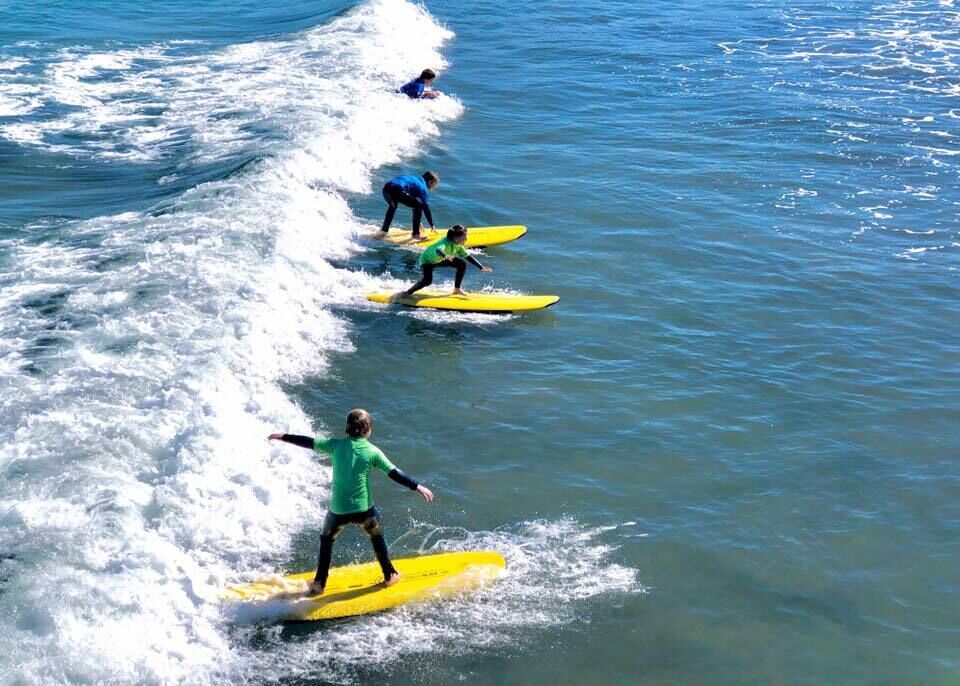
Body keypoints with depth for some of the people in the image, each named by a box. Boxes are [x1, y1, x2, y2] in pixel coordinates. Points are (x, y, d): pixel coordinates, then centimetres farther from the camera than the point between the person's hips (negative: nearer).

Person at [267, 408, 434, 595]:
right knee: (377, 537, 27)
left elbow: (308, 442, 4)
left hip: (338, 510, 1)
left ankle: (318, 584, 27)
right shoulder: (373, 451, -5)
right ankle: (390, 575, 36)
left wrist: (283, 437, 16)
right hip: (364, 510, -1)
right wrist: (418, 487, 0)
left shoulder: (336, 445, -2)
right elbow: (394, 473, -6)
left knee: (326, 540, 26)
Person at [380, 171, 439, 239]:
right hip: (397, 190, -9)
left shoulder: (416, 180, 36)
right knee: (419, 206, 3)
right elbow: (426, 207, 8)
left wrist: (418, 222, 48)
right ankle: (415, 234, 4)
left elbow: (413, 203, 43)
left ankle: (384, 230, 43)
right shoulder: (423, 187, 11)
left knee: (393, 206, 39)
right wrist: (432, 225, 15)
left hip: (386, 188, 9)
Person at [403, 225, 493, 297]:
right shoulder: (446, 242, -37)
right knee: (427, 280, -33)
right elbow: (438, 250, -59)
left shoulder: (458, 246, -13)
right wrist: (446, 256, -81)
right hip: (427, 260, -8)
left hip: (440, 260, 8)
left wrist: (481, 267, -7)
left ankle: (456, 289, 10)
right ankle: (408, 292, -14)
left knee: (462, 264, -1)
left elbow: (467, 256, -2)